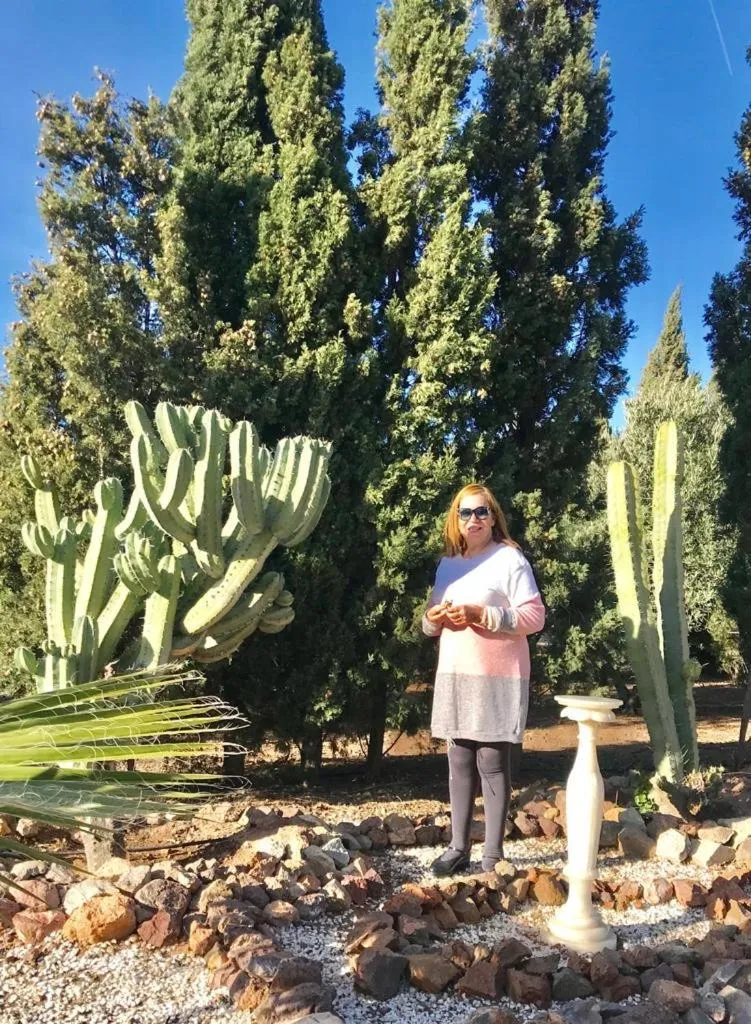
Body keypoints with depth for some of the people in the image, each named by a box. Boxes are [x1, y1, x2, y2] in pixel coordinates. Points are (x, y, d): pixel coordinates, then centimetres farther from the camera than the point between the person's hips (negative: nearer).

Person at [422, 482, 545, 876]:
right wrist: (434, 618, -5)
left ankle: (493, 854, 6)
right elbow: (431, 621, 20)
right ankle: (459, 847, 17)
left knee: (492, 763, -2)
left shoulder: (510, 559, -4)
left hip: (497, 677, -6)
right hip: (455, 675, 6)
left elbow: (535, 615, -11)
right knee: (459, 761, 8)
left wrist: (479, 614, -19)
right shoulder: (447, 565, 14)